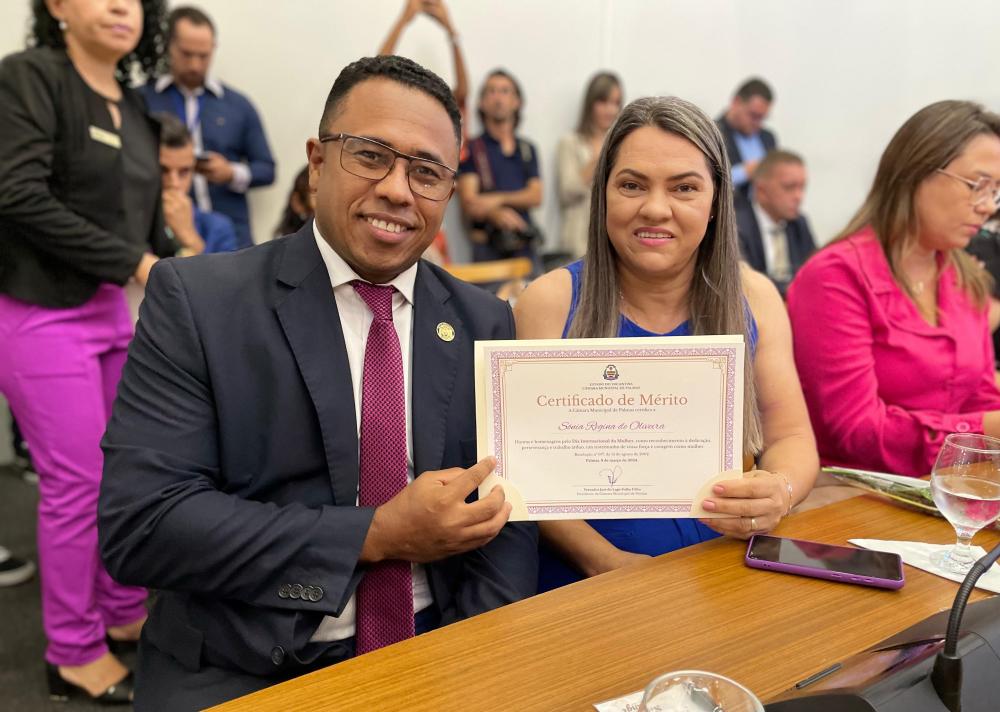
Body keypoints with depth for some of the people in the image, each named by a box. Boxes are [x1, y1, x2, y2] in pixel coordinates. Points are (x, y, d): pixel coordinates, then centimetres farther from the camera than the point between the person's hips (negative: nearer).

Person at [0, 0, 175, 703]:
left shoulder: (133, 107, 12)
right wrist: (134, 262, -16)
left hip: (115, 309, 7)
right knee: (78, 481, -2)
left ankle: (126, 614, 30)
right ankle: (74, 653, 17)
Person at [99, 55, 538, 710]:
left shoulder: (485, 324, 4)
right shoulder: (195, 298, -6)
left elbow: (502, 511, 2)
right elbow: (138, 523, -12)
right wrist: (377, 535, -16)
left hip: (432, 656, 4)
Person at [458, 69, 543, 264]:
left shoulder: (527, 149, 16)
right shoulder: (472, 148, 4)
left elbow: (535, 196, 5)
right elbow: (469, 204, -6)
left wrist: (498, 199, -10)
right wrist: (498, 214, -25)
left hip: (525, 244, 3)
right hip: (487, 246, -3)